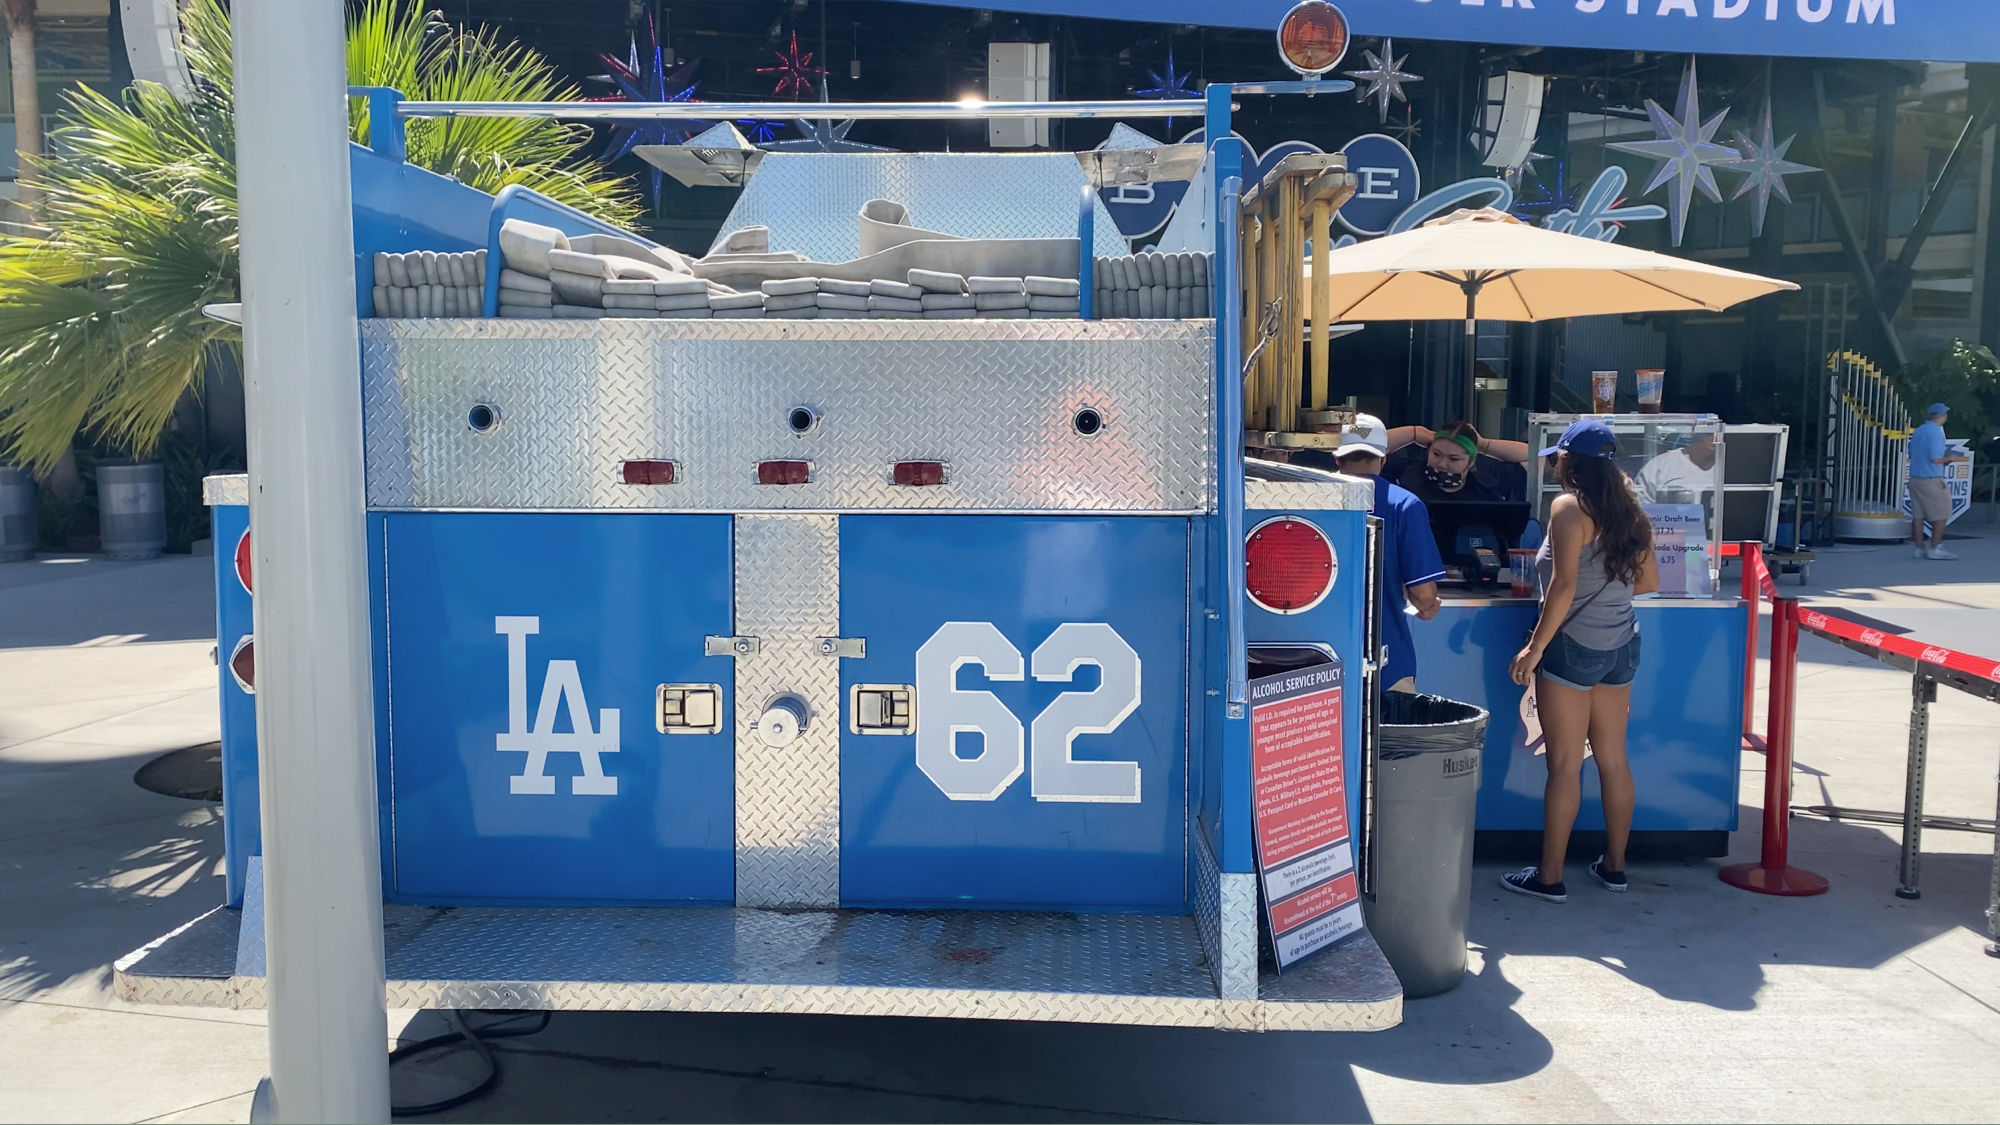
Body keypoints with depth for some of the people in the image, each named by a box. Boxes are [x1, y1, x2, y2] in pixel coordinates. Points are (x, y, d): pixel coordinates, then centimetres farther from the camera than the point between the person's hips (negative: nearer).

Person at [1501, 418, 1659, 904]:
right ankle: (1614, 864, 25)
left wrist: (1535, 646, -15)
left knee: (1564, 763, -2)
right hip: (1622, 645, 7)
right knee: (1613, 758, 15)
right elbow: (1650, 580, 13)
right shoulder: (1630, 510, 8)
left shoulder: (1569, 507, -12)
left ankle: (1550, 877, 5)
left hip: (1573, 645, -7)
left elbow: (1564, 585, -19)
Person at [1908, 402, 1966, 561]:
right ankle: (1935, 548, 2)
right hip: (1931, 480, -8)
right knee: (1941, 514, 2)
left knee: (1918, 515, 7)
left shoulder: (1917, 431, 10)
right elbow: (1935, 460, -20)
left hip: (1915, 479, 8)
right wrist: (1949, 459, 0)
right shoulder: (1936, 432, -14)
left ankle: (1920, 548, 9)